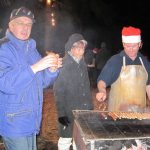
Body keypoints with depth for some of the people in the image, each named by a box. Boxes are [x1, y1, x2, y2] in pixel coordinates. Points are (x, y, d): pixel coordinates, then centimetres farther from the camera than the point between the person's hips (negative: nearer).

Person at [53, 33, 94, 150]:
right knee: (66, 140, 5)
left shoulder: (83, 64, 9)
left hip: (83, 110, 6)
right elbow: (58, 91, -13)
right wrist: (61, 113, -18)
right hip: (68, 110, -6)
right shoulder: (64, 65, -11)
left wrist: (90, 107, 11)